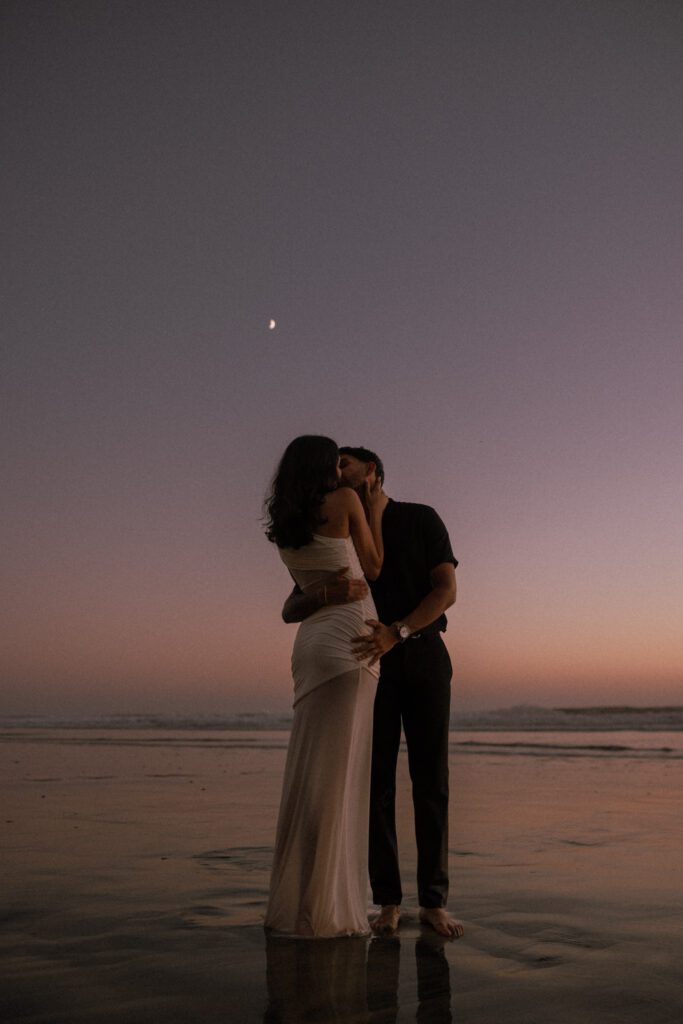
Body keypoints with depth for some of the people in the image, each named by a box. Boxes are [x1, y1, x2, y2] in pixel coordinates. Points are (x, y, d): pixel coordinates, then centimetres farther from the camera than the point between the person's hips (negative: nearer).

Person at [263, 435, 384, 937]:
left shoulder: (285, 528, 16)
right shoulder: (346, 500, -2)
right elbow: (373, 567, 5)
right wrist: (374, 512, 17)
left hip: (314, 637, 7)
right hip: (346, 640, -7)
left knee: (311, 774, 10)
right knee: (335, 774, -6)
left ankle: (296, 901, 15)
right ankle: (321, 909, -3)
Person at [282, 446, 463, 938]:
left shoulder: (422, 519, 2)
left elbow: (447, 590, -11)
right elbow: (291, 611, -4)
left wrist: (396, 632, -28)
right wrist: (329, 595, -29)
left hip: (424, 659, -1)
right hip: (370, 664, 1)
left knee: (431, 781, -5)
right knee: (378, 782, -5)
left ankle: (434, 902, 2)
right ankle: (388, 903, 3)